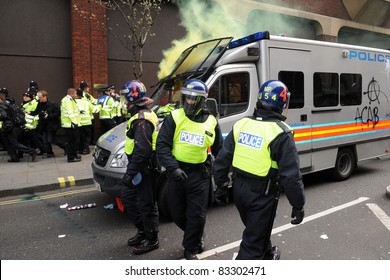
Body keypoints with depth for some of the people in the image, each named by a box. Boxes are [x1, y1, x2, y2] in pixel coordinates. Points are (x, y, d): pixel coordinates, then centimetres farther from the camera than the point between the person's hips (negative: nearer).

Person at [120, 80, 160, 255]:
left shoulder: (142, 120, -21)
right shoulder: (143, 115, 13)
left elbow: (142, 150, -29)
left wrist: (130, 173, -25)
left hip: (143, 168, -11)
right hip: (138, 165, 11)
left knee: (146, 204, 2)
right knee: (128, 197, 19)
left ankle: (152, 240, 18)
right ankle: (142, 231, 33)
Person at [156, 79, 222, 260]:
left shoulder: (211, 122, 1)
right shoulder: (174, 118, -4)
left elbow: (219, 150, 12)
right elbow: (162, 145, -9)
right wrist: (173, 168, -21)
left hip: (199, 174, 0)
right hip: (177, 172, 1)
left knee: (197, 215, 3)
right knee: (177, 214, 12)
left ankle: (191, 249, 26)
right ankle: (196, 237, 41)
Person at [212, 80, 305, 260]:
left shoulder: (241, 125, 1)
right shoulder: (280, 133, -16)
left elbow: (222, 160, 5)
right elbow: (291, 175, -17)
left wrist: (221, 187, 15)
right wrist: (298, 205, -6)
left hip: (239, 189, 7)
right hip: (262, 195, -6)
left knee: (256, 229, 30)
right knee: (253, 241, 8)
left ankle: (267, 255, 55)